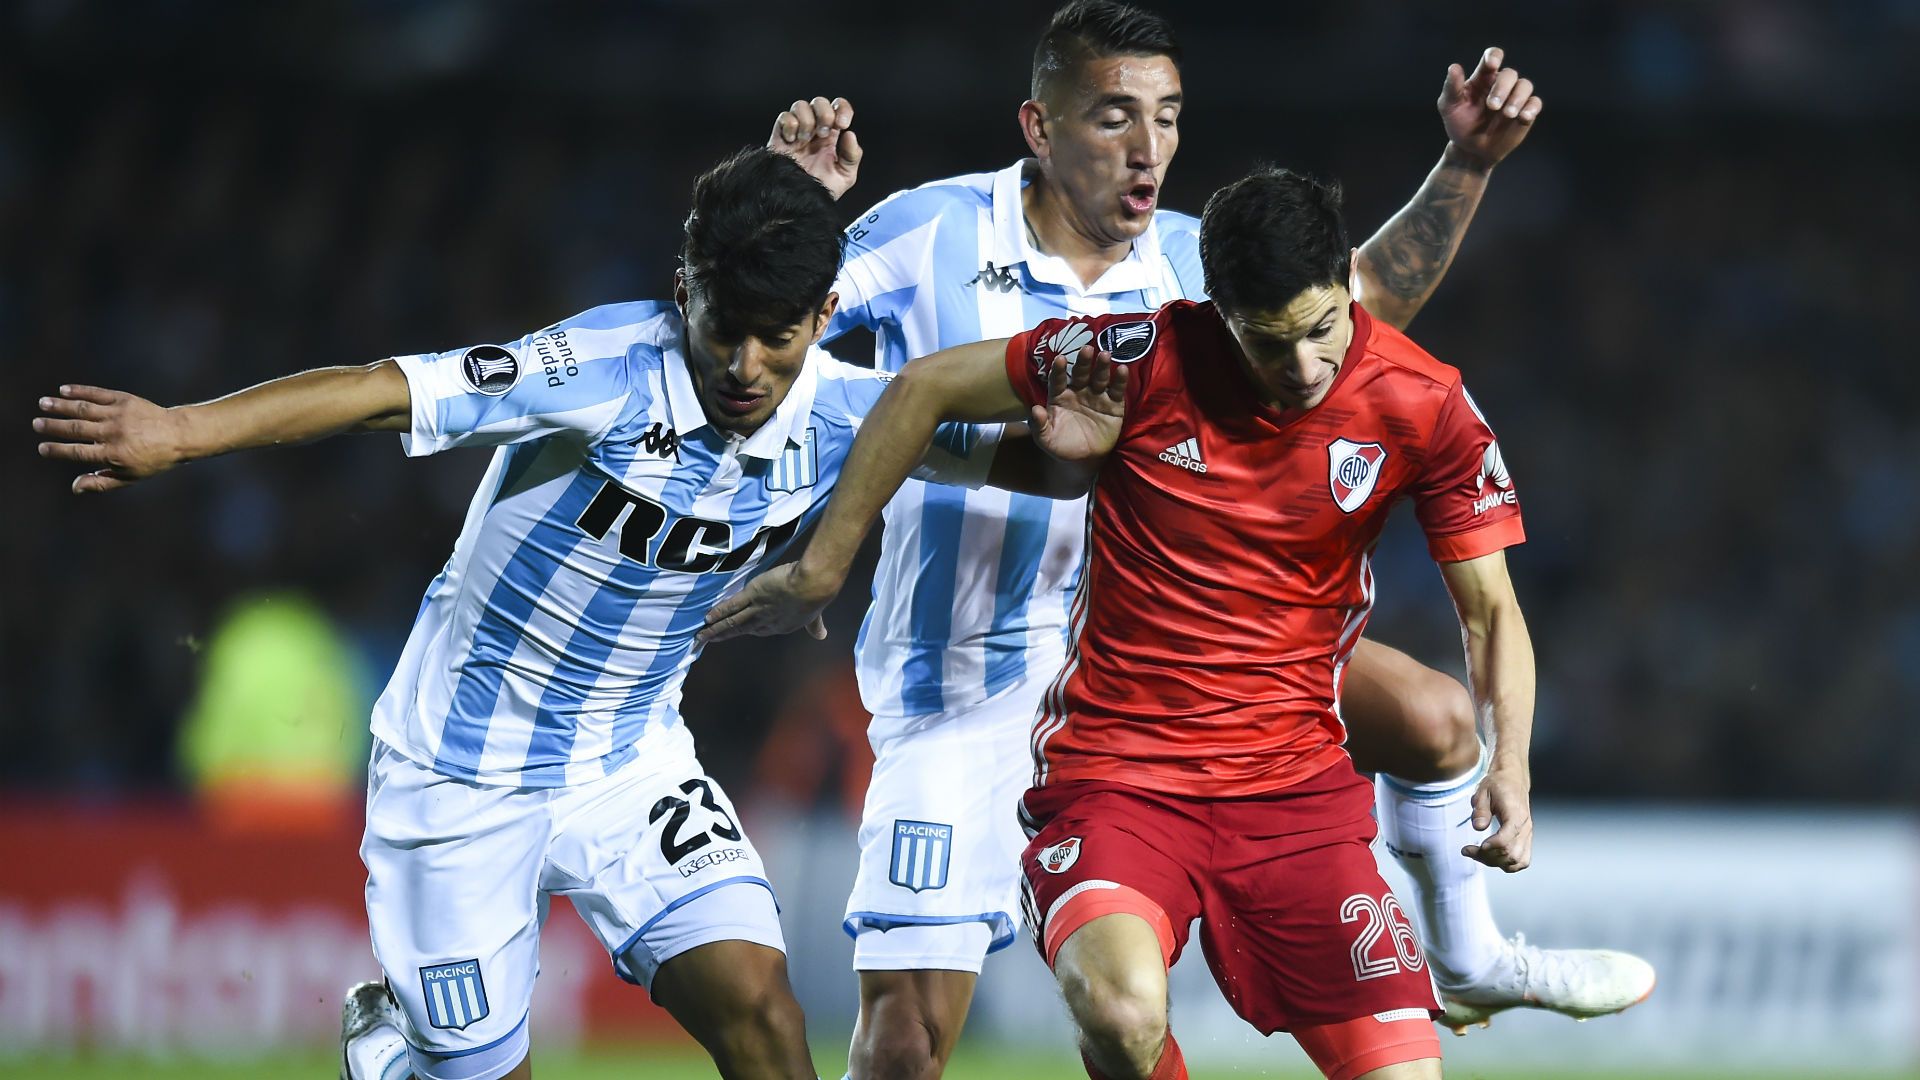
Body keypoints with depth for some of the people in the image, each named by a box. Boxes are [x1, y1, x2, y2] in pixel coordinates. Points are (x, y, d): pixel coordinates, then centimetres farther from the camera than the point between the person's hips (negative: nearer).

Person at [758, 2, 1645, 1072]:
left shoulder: (1190, 262, -2)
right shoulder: (932, 234, -16)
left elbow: (1367, 301, 14)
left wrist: (1467, 163, 2)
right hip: (966, 688, -4)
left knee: (1433, 718, -6)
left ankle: (1468, 959, 21)